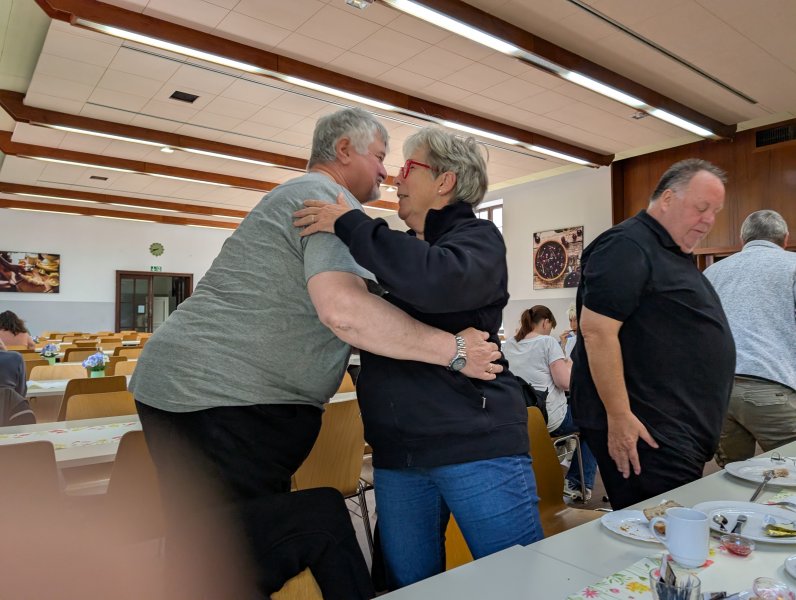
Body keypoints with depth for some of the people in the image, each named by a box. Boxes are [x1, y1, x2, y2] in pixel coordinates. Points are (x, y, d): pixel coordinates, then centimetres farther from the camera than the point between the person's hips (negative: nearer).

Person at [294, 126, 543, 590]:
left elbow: (440, 281, -26)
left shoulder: (477, 236, -3)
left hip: (477, 444, -6)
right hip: (397, 452, 7)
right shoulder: (398, 253, 18)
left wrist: (349, 224, -16)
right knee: (411, 585, 13)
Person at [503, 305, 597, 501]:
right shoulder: (547, 342, -9)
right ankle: (579, 484, 22)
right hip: (549, 421, -7)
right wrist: (569, 365, 5)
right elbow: (565, 382, -15)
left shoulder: (508, 345, 8)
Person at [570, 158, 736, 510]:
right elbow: (597, 330, -22)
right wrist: (619, 416, -23)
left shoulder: (675, 254, 18)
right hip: (644, 430, -10)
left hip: (681, 432, 10)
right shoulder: (627, 247, -14)